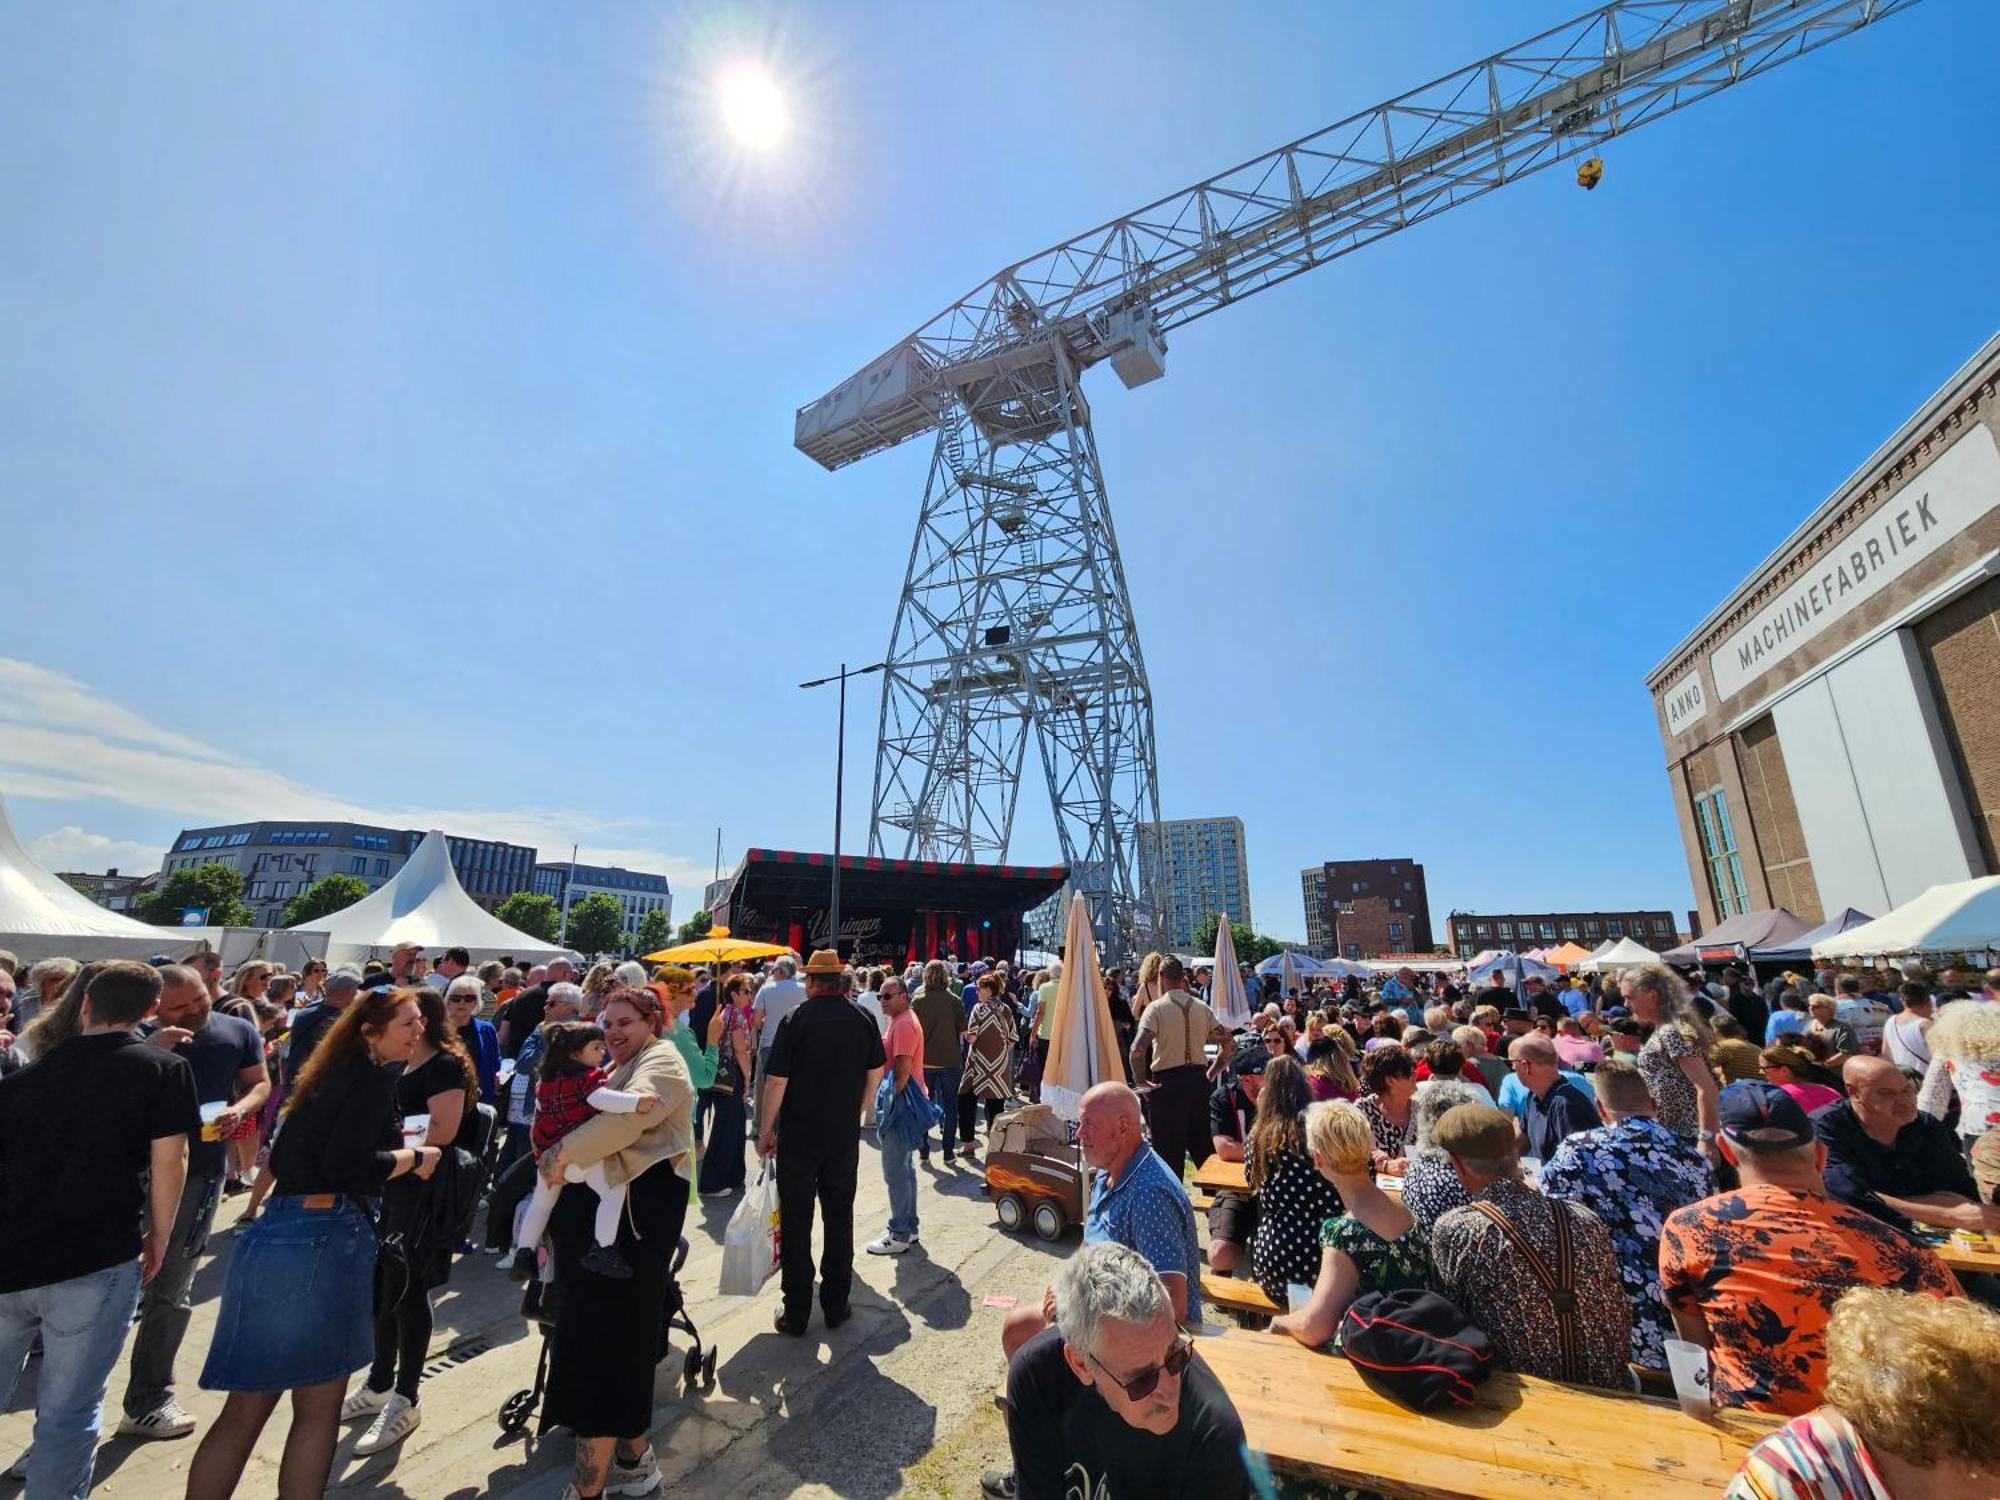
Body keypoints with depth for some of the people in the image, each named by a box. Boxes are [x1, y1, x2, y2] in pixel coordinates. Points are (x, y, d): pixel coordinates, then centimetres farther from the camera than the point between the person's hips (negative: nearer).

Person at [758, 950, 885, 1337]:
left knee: (796, 1224, 11)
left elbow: (776, 1082, -14)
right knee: (839, 1221, 16)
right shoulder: (861, 1020, -3)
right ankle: (836, 1306, 26)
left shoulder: (795, 1020, -14)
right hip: (845, 1136, 3)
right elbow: (875, 1073, 6)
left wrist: (765, 1132, -2)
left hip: (798, 1137, -3)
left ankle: (796, 1314, 21)